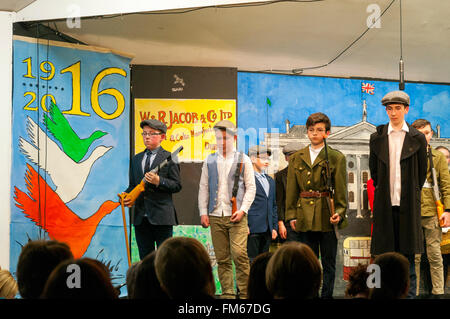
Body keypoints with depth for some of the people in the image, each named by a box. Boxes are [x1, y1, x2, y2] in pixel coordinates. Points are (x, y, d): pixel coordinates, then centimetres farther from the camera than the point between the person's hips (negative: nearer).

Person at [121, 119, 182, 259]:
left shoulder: (169, 158, 0)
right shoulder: (136, 159, 17)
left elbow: (177, 186, -4)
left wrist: (159, 181, -19)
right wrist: (127, 195, 0)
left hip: (162, 216, -5)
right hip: (141, 217, 5)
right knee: (145, 257, 9)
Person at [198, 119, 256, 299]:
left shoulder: (243, 160, 6)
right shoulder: (209, 161, 13)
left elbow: (251, 188, 4)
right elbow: (203, 188, 14)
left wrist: (242, 210, -7)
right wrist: (203, 213, 6)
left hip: (237, 216, -3)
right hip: (215, 216, 3)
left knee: (239, 254, -13)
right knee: (222, 258, 3)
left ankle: (244, 293, -4)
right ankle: (227, 293, 9)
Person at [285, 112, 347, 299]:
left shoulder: (336, 158, 2)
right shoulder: (296, 159, 10)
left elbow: (341, 190, 0)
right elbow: (291, 190, 10)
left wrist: (339, 213, -11)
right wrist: (291, 215, 3)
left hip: (327, 216, -2)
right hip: (304, 217, 2)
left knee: (328, 262, 3)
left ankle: (327, 295, 10)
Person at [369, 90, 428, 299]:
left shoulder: (417, 138, 5)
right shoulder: (377, 138, 7)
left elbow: (422, 171, 11)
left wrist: (412, 194, 11)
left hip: (407, 204, -1)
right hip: (385, 204, 1)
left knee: (408, 255, 2)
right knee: (384, 256, 0)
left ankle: (409, 294, 7)